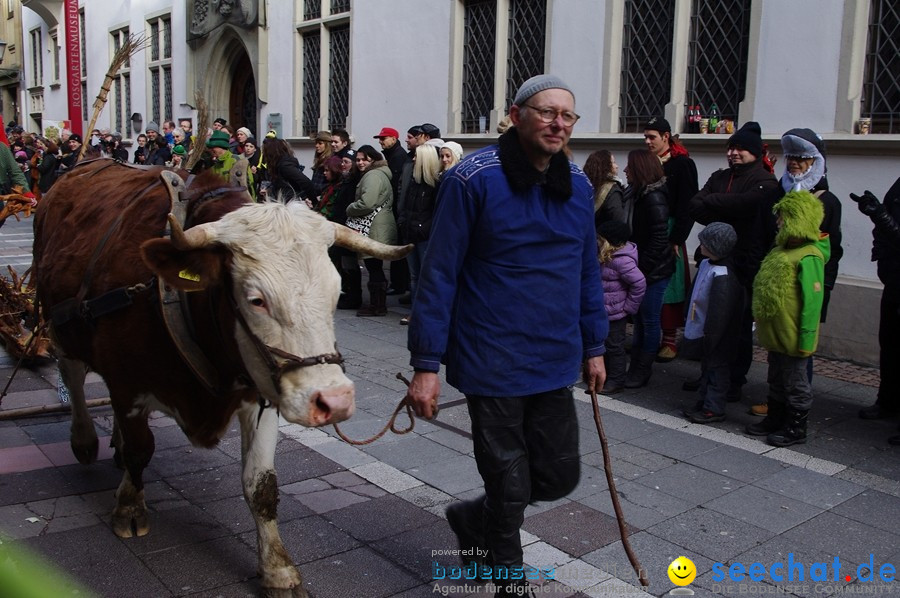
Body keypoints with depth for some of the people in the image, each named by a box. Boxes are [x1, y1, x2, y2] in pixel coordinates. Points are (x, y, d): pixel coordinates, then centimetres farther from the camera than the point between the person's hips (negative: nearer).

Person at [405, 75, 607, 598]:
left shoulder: (578, 185, 6)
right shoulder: (474, 179, -12)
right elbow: (439, 274, -12)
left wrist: (594, 346, 16)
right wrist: (426, 364, -14)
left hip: (556, 362, 6)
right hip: (493, 365, -6)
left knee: (560, 475, 13)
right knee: (510, 485, 7)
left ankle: (473, 520, 40)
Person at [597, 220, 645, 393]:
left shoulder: (621, 261, -25)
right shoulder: (608, 257, 4)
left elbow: (640, 283, -27)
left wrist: (628, 307, -18)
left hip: (614, 312, -10)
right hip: (604, 311, 10)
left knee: (614, 346, 3)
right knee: (604, 343, 21)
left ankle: (616, 380, 16)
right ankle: (607, 374, 36)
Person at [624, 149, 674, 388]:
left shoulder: (654, 198, -17)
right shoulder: (637, 194, 10)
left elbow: (659, 239, -20)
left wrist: (642, 267, -17)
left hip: (653, 270, -9)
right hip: (640, 268, 9)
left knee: (649, 320, 2)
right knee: (640, 319, 15)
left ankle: (643, 370, 12)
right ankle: (635, 366, 24)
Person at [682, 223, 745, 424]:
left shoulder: (722, 276, -27)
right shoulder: (706, 264, 4)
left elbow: (720, 311, -26)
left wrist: (710, 337, -21)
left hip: (718, 336, -10)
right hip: (706, 330, 10)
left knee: (716, 366, 1)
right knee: (707, 366, 19)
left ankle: (714, 409, 11)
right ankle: (705, 402, 31)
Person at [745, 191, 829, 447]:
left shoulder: (809, 256, -21)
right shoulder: (781, 250, 9)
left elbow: (813, 301, -23)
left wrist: (806, 339, -23)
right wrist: (762, 321, 21)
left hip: (792, 338, -9)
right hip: (775, 335, 9)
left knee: (795, 384, 6)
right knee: (776, 381, 21)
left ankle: (796, 428, 18)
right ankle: (775, 419, 35)